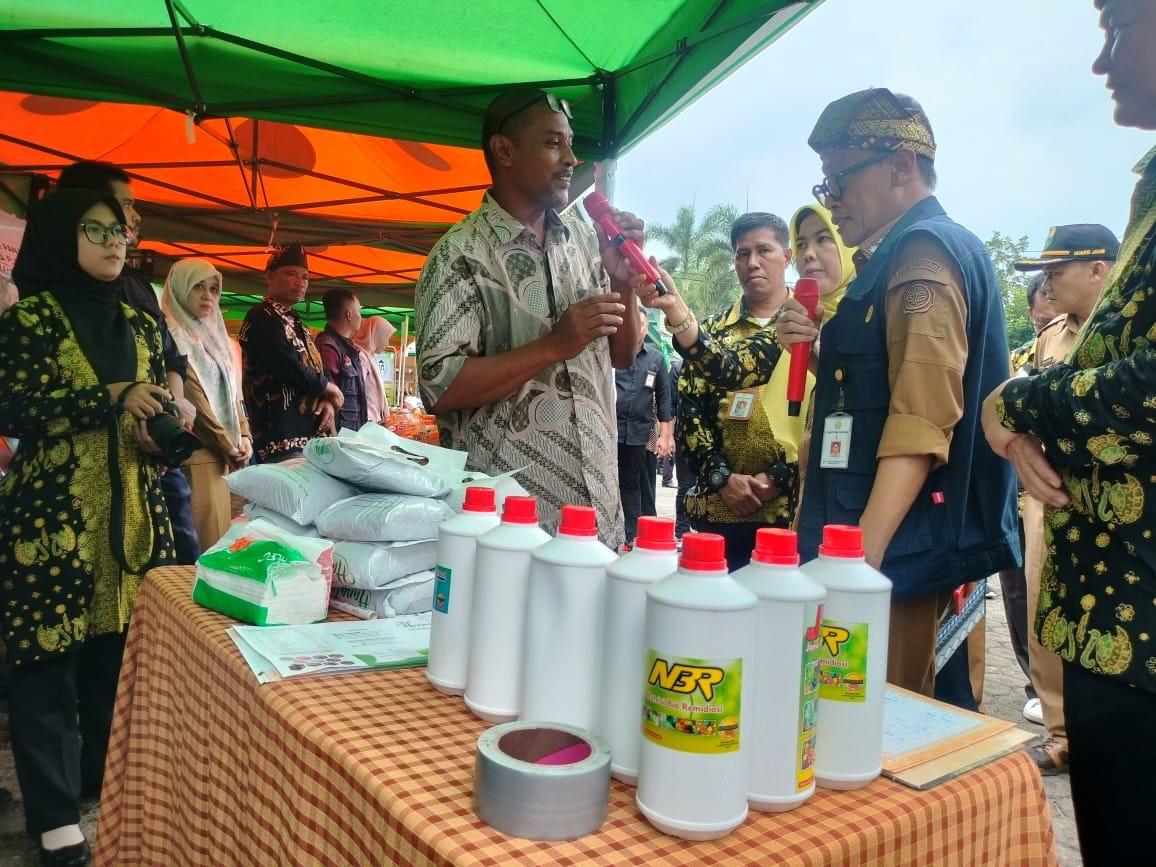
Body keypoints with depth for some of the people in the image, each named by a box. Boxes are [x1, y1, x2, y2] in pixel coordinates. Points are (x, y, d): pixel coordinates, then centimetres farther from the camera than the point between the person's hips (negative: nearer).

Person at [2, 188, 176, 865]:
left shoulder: (139, 322, 13)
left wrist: (165, 431, -4)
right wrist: (111, 399, -20)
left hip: (133, 507, 5)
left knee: (120, 650, 9)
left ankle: (108, 775, 26)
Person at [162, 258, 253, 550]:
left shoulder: (213, 336, 19)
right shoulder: (171, 335, -7)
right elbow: (191, 397, -13)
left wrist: (244, 436, 3)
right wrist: (227, 446, -9)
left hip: (224, 454, 8)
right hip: (195, 454, -8)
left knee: (222, 539, 7)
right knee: (205, 544, -9)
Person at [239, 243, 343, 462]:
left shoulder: (297, 325, 21)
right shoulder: (262, 319, -7)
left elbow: (319, 372, 18)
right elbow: (294, 371, -19)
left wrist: (329, 403, -4)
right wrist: (332, 391, -2)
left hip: (311, 438, 9)